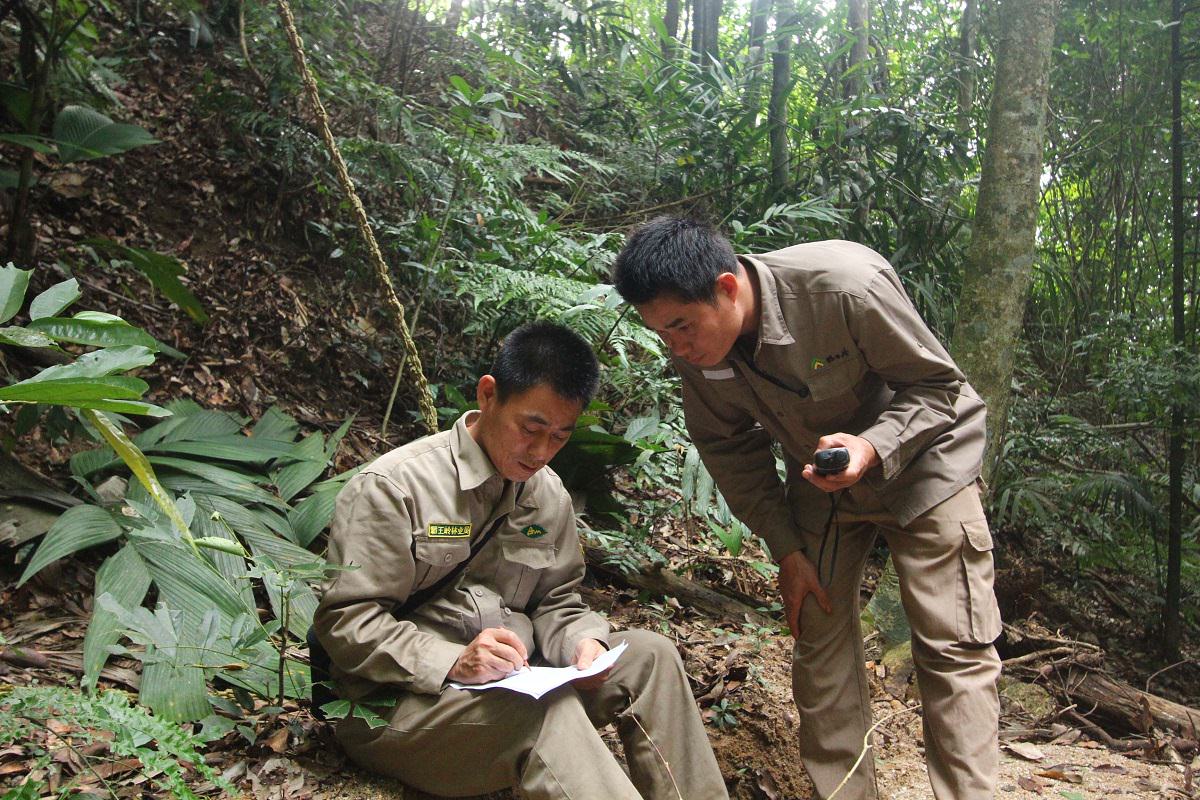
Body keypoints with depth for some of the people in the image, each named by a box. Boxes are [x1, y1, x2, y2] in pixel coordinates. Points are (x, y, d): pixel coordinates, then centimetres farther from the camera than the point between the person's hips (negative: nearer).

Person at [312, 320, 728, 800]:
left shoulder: (549, 495, 8)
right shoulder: (393, 487, -13)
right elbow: (344, 621, -15)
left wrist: (581, 641, -10)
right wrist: (453, 662, -28)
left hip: (513, 683, 7)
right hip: (399, 705, -7)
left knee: (648, 655, -9)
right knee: (547, 708, -34)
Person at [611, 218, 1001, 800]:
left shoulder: (847, 286, -34)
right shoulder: (695, 348, -18)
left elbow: (938, 385, -21)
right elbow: (728, 447, -3)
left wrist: (871, 446, -39)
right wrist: (786, 549, -5)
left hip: (921, 460, -4)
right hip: (818, 482, 4)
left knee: (953, 648, -5)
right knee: (819, 645, 4)